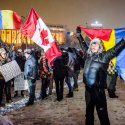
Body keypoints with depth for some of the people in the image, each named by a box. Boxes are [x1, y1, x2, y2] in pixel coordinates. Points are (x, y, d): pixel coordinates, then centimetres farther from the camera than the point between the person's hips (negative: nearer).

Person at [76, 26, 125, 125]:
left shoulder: (104, 56, -3)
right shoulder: (88, 54, 10)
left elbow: (116, 48, -4)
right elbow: (83, 44, 24)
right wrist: (78, 34, 33)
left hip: (98, 89, -5)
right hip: (88, 88, 5)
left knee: (102, 112, -5)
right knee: (89, 111, 18)